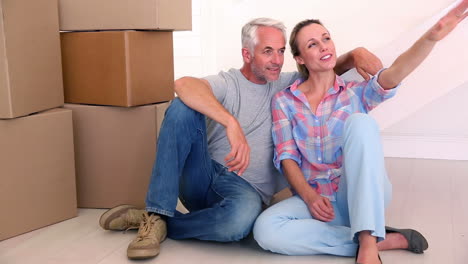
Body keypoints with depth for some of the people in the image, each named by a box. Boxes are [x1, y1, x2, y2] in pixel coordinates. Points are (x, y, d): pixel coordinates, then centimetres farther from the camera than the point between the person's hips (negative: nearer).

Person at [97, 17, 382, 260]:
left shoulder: (286, 86, 11)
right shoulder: (228, 83, -1)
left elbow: (331, 68, 16)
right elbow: (183, 84, -23)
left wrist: (356, 53, -9)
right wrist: (232, 123, -38)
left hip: (246, 189, 1)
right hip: (203, 176, -1)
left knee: (241, 218, -38)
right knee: (182, 107, -25)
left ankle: (158, 224, -13)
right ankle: (156, 213, -25)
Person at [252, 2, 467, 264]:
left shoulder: (356, 93, 4)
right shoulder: (283, 101, 5)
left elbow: (395, 73, -17)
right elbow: (286, 157, -1)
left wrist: (432, 36, -36)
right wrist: (309, 197, -19)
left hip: (362, 197, -1)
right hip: (316, 198, 1)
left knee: (359, 122, -27)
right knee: (265, 229, -30)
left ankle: (367, 242, -31)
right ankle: (382, 241, -20)